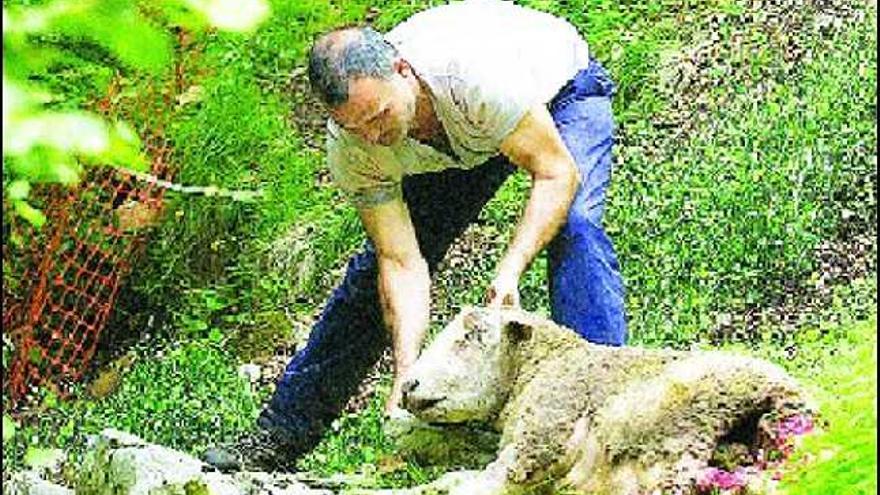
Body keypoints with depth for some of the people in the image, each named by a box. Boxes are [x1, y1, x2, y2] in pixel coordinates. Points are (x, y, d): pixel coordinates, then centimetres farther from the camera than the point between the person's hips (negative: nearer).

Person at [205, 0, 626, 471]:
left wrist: (510, 270, -47)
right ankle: (281, 435, 6)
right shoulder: (350, 145, -30)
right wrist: (405, 376, -39)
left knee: (575, 226, -31)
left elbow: (557, 173, -36)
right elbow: (402, 264, -28)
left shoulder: (478, 74, -45)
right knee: (378, 266, -3)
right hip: (455, 146, 3)